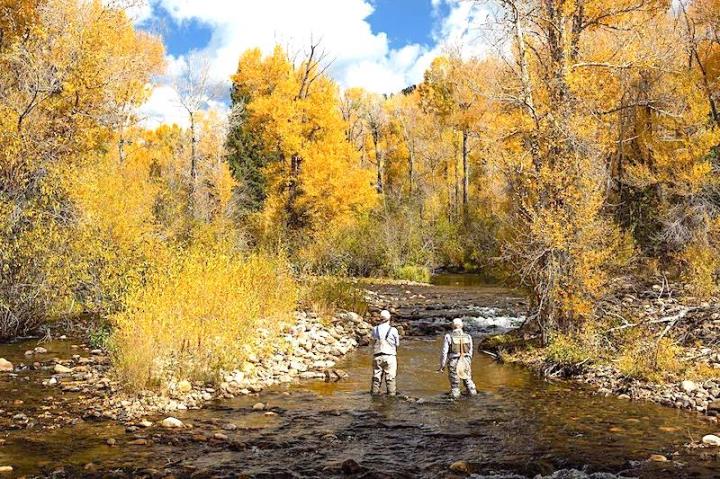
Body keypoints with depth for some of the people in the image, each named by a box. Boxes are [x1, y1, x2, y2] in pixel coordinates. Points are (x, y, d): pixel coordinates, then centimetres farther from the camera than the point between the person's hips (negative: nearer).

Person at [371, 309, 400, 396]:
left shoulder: (375, 329, 2)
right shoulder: (393, 330, -5)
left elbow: (374, 341, 4)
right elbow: (397, 344, 3)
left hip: (377, 356, 3)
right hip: (389, 356, -3)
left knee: (376, 378, 10)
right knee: (390, 378, 4)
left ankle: (375, 392, 15)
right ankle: (392, 394, 5)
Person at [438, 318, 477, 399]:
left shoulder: (448, 337, -11)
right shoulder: (468, 337, -2)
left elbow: (444, 353, -11)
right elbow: (470, 352, 6)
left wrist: (442, 366, -3)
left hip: (453, 363, -2)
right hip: (465, 362, 2)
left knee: (455, 383, 10)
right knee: (468, 380, 20)